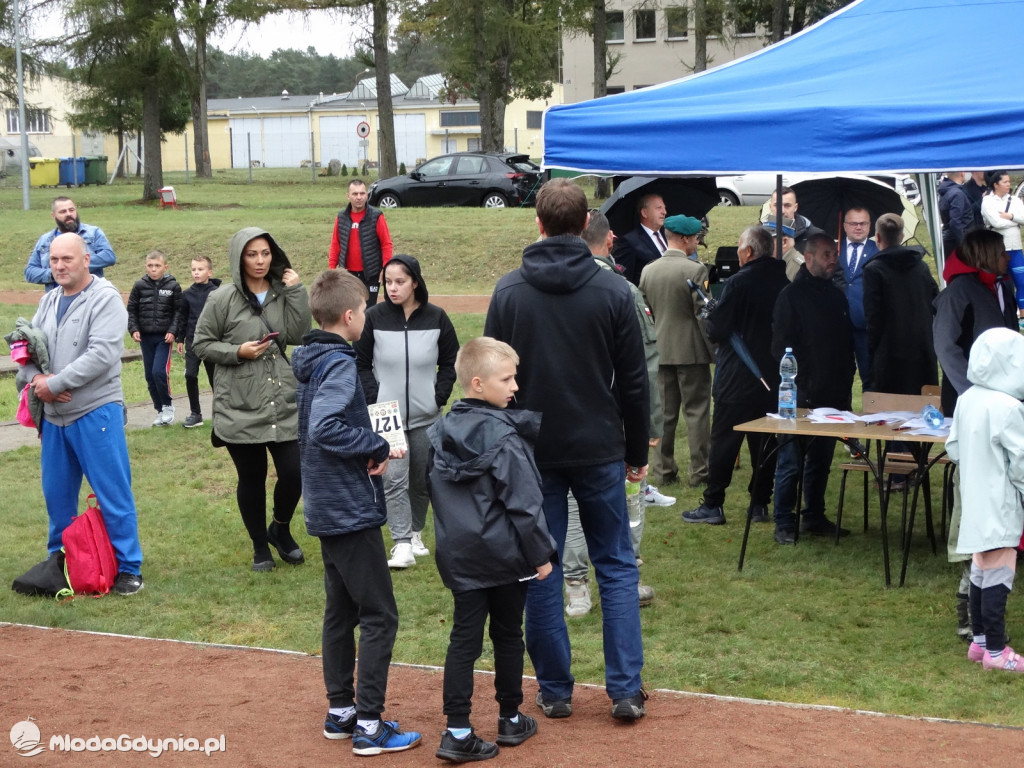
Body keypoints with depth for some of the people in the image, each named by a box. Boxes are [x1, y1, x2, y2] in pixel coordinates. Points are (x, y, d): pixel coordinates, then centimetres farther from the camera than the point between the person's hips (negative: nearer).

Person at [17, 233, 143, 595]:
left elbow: (101, 354, -21)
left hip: (96, 413, -7)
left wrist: (54, 384, -18)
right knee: (57, 493, 14)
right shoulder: (48, 301, 13)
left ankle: (127, 568, 6)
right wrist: (35, 378, -9)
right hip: (53, 415, 7)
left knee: (113, 495, -2)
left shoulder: (106, 299, -10)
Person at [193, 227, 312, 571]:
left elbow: (298, 335, -7)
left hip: (284, 403, 2)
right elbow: (201, 343, 1)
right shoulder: (223, 298, -4)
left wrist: (296, 292, -11)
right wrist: (237, 352, -13)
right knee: (251, 479, 8)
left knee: (294, 473, -1)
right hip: (240, 407, -2)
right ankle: (260, 547, 28)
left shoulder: (283, 293, 5)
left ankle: (280, 530, 29)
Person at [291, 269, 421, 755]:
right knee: (379, 616, -3)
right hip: (352, 511, -10)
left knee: (340, 611, 16)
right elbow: (324, 429, -30)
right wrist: (379, 446, -19)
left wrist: (375, 447, 4)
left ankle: (340, 712, 25)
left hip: (326, 509, 10)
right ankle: (369, 726, -1)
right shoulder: (339, 364, -18)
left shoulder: (311, 361, 10)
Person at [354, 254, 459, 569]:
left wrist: (439, 398, -3)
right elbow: (361, 363, 2)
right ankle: (402, 544, -7)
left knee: (423, 479, 11)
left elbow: (450, 362, 7)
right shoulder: (374, 317, -5)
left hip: (426, 416, 2)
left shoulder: (436, 318, -2)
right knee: (394, 479, -9)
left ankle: (416, 532, 29)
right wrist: (374, 399, -7)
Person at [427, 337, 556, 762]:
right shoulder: (505, 436, -17)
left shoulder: (440, 432, 4)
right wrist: (540, 555, -7)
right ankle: (510, 719, 25)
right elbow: (524, 503, -16)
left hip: (459, 556, 5)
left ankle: (457, 731, -2)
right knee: (508, 636, 12)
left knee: (464, 639, 4)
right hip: (505, 554, -5)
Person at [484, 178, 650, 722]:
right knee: (616, 566, 10)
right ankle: (625, 690, 8)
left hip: (532, 452, 0)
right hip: (599, 450, 0)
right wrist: (637, 452, 9)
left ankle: (554, 690, 13)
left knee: (540, 570, 8)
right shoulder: (611, 290, -5)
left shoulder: (509, 290, -3)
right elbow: (633, 381, -1)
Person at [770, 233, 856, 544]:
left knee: (821, 460, 14)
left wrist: (846, 386, 13)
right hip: (802, 396, -7)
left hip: (832, 396, 7)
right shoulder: (792, 295, -7)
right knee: (791, 462, -2)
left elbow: (847, 343, 19)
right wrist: (796, 384, -16)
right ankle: (784, 524, 4)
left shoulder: (836, 296, 14)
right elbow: (781, 346, -10)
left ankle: (814, 517, 23)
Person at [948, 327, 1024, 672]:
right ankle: (996, 651, 4)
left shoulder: (966, 399, 3)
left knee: (980, 571, 16)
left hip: (975, 503, 8)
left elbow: (953, 449, 10)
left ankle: (979, 640, 26)